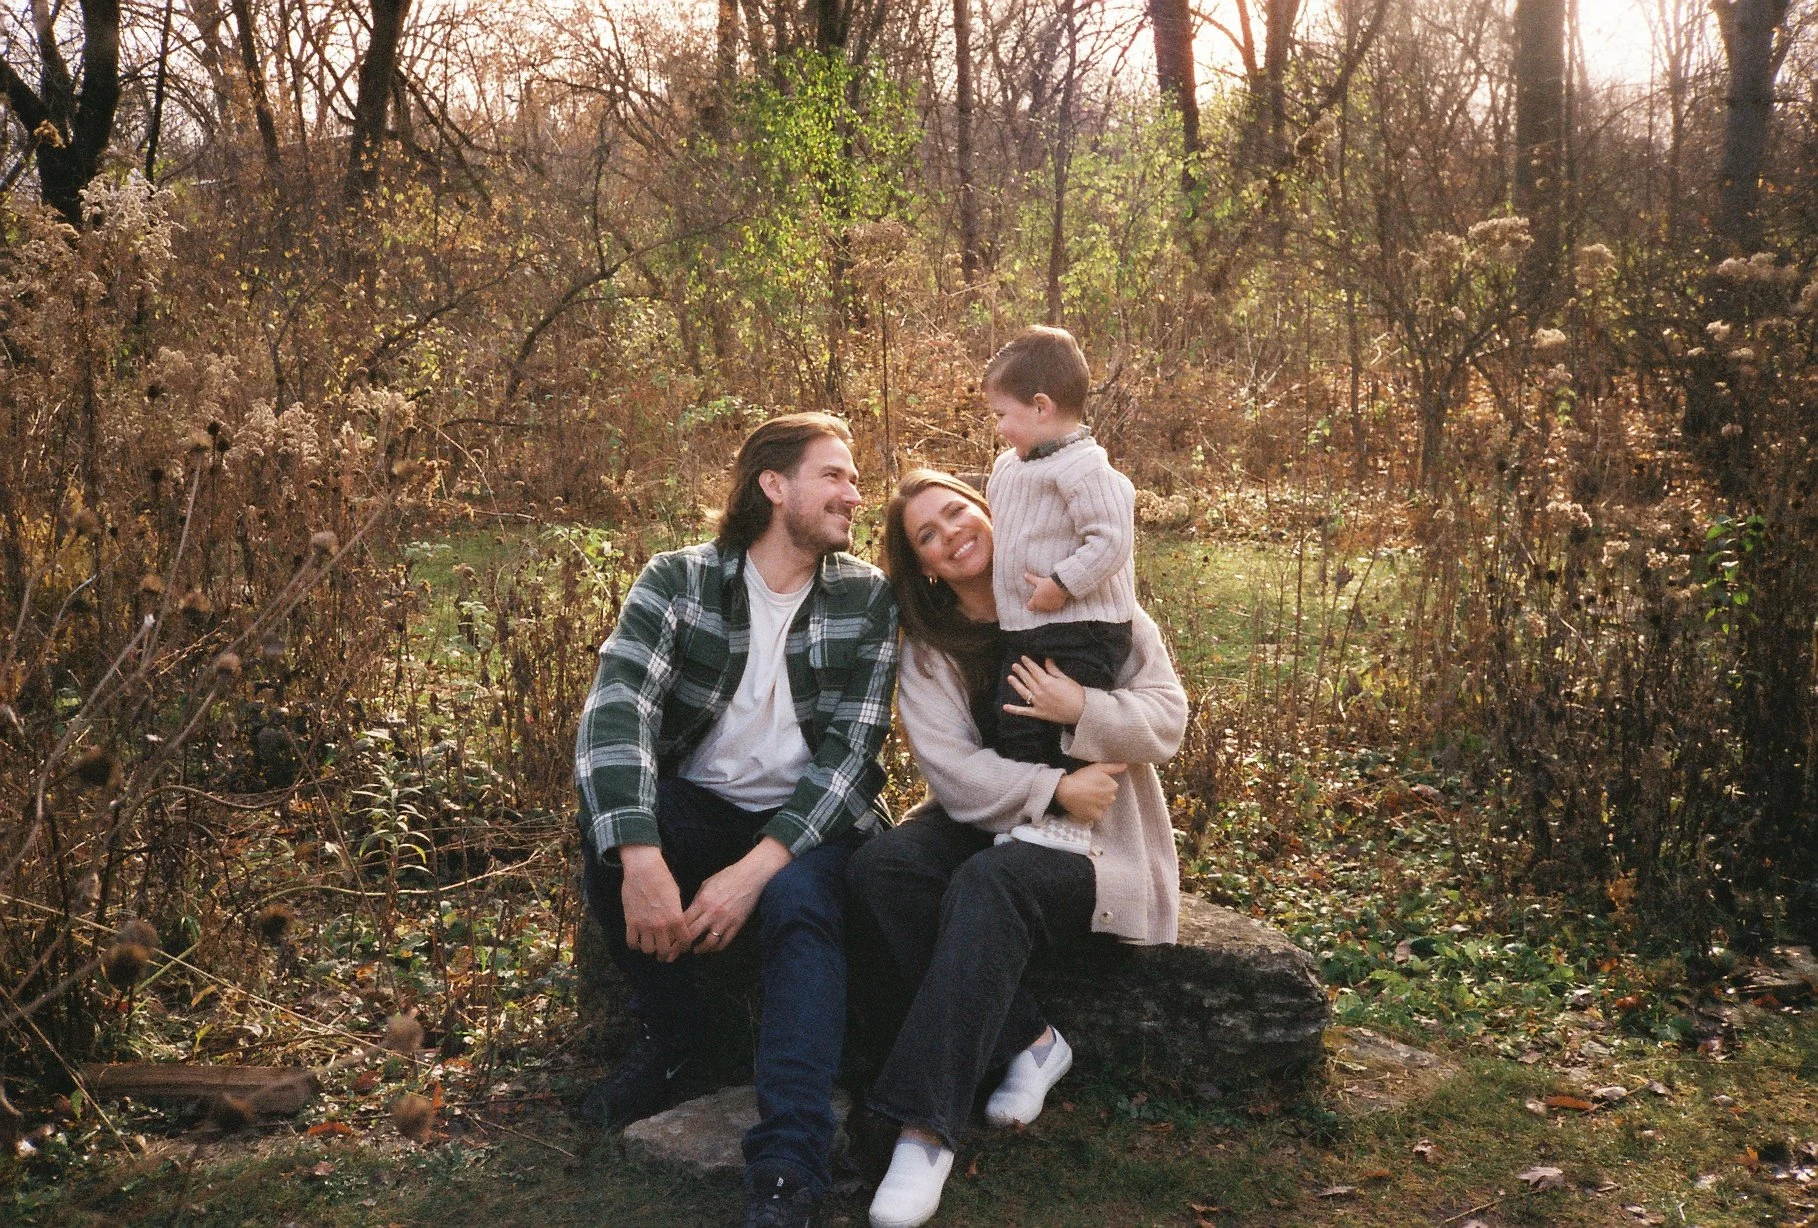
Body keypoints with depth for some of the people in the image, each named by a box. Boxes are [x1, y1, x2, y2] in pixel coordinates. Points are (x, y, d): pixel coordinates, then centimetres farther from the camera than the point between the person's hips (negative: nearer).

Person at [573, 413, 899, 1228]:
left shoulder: (868, 599, -4)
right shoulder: (677, 581, -7)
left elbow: (849, 752, -12)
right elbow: (616, 711, -21)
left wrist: (756, 869, -28)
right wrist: (641, 857, -38)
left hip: (808, 820, -1)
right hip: (696, 807, 1)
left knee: (799, 904, -32)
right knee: (609, 822, -28)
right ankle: (671, 1037, -4)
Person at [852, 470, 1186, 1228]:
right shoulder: (928, 647, 4)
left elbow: (1168, 718, -6)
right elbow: (955, 772, -9)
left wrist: (1084, 711, -23)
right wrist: (1051, 789, -22)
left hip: (1095, 835, -3)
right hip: (987, 822, 4)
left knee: (987, 886, -35)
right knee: (880, 867, -27)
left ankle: (926, 1128, -36)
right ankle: (1028, 1042, -17)